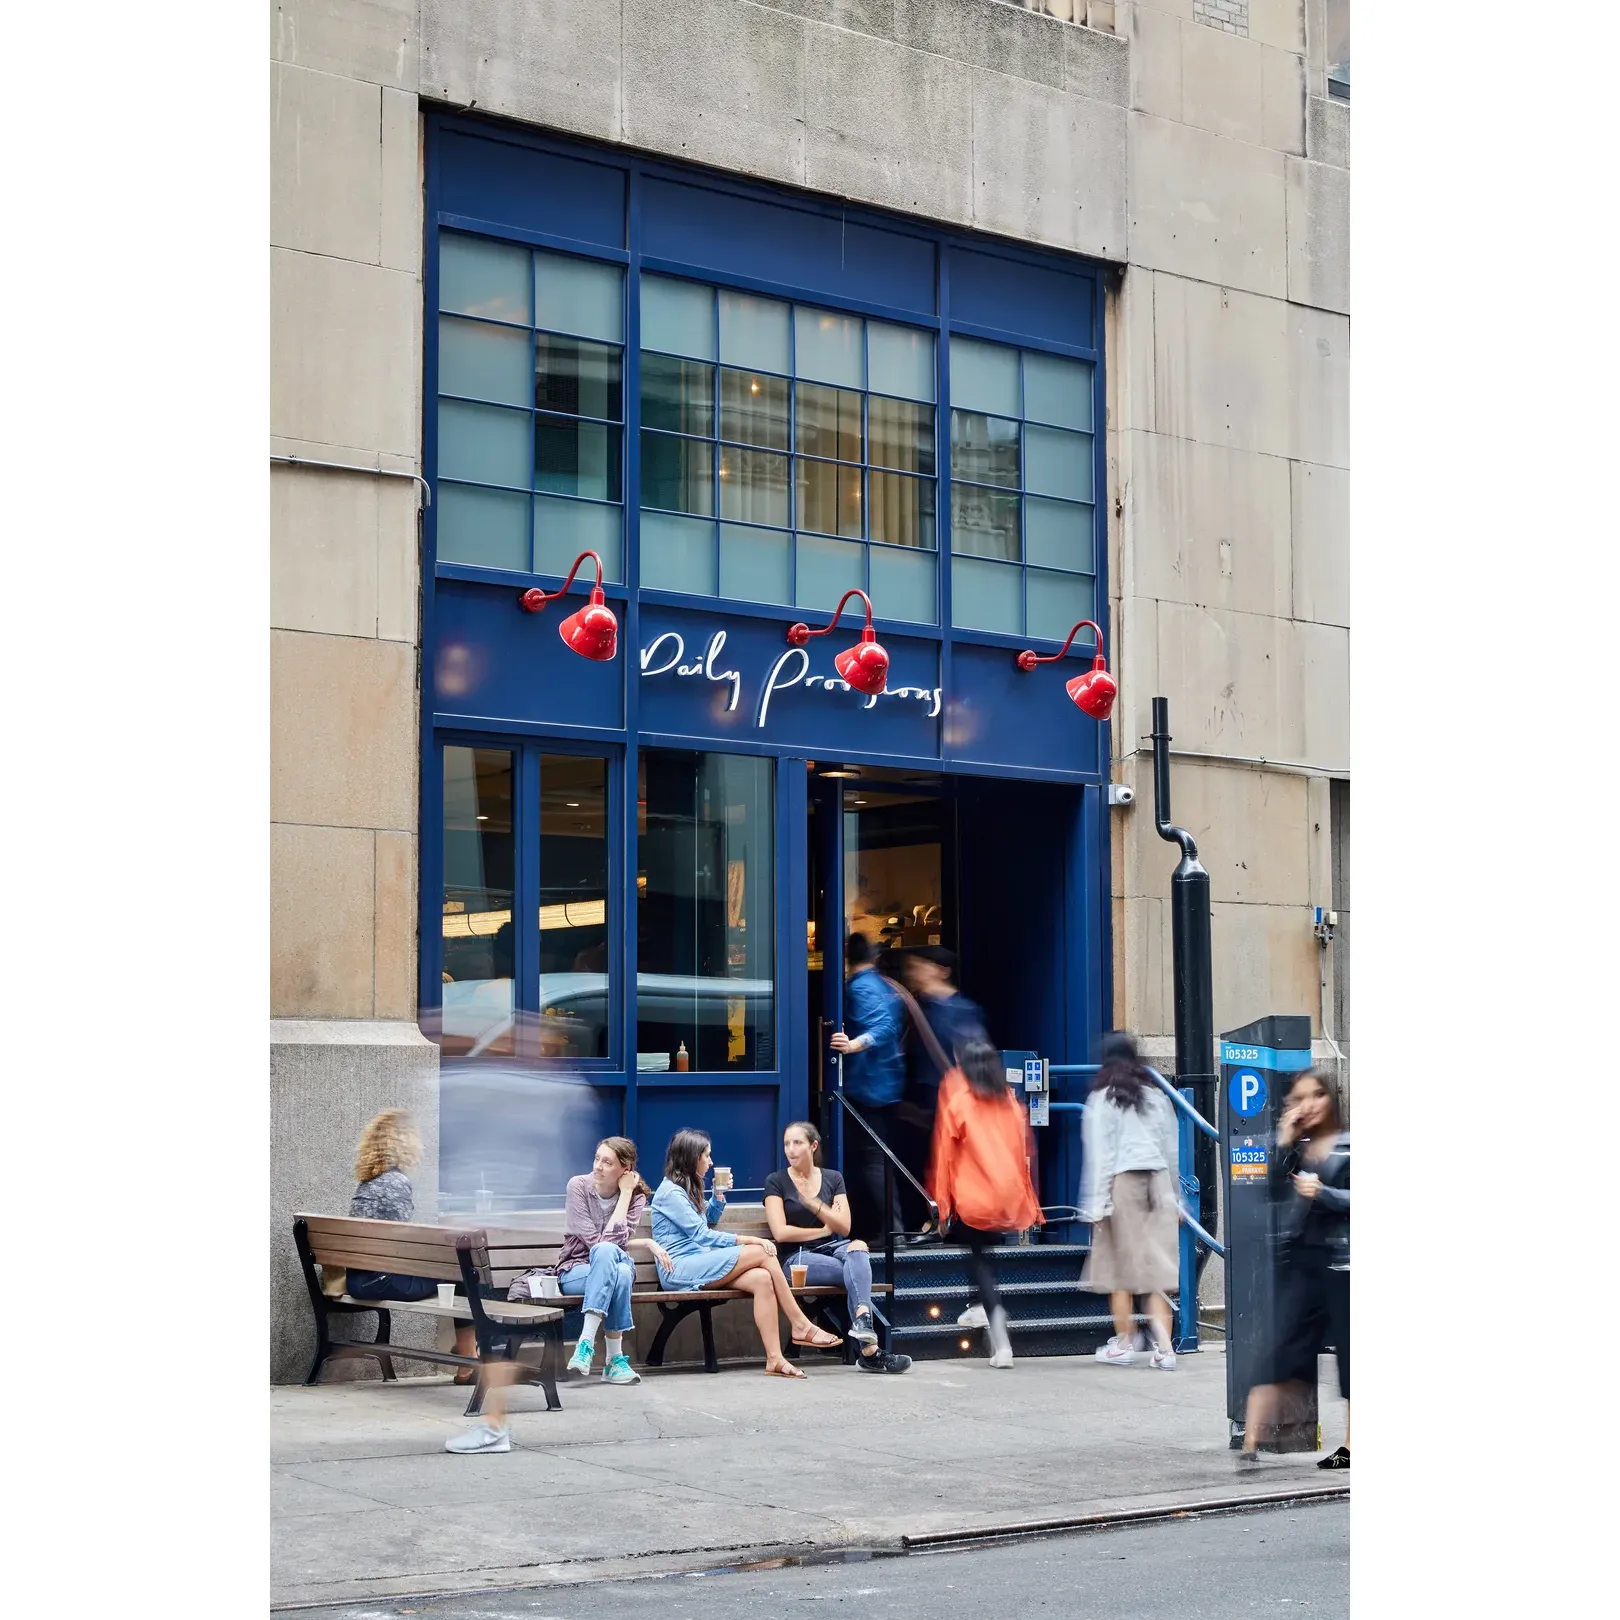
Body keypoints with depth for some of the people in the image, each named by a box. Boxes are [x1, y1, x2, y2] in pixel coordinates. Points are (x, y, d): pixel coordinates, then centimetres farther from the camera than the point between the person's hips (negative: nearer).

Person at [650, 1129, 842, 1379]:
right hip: (679, 1269, -9)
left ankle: (774, 1359, -29)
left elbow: (708, 1221, 35)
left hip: (699, 1262, 9)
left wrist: (719, 1195, 17)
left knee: (762, 1278, -20)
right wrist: (749, 1240, -18)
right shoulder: (670, 1193, -10)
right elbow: (703, 1235, -17)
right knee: (763, 1254, -21)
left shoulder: (686, 1189, 19)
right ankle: (801, 1326, -15)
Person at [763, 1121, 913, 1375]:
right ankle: (868, 1349, -42)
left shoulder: (833, 1179, 15)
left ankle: (862, 1320, -54)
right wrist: (824, 1230, 0)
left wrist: (813, 1203, -9)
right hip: (799, 1257, -3)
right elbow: (781, 1232, -6)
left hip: (835, 1248, 3)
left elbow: (844, 1228, 3)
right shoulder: (776, 1182, 5)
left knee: (857, 1248, -35)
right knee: (859, 1270, -31)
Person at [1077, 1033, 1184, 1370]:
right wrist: (1176, 1197, 19)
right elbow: (1173, 1149, 13)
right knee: (1157, 1266, 2)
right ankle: (1164, 1348, -6)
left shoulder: (1101, 1099, -2)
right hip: (1158, 1181, 4)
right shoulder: (1157, 1097, 11)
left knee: (1120, 1266, 6)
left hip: (1122, 1182, -4)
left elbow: (1099, 1153, -6)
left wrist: (1097, 1203, -5)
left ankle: (1124, 1343, 11)